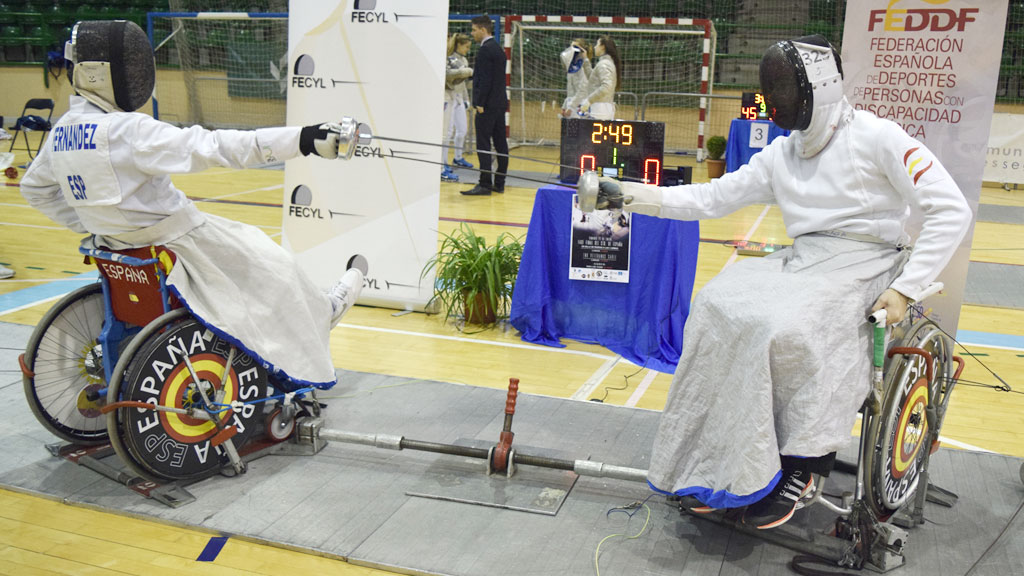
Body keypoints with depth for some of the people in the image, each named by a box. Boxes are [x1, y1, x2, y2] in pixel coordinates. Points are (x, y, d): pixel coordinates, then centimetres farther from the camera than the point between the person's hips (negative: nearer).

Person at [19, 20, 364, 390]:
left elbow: (35, 187, 13)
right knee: (270, 263, 7)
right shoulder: (127, 130, -27)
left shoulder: (63, 130, -1)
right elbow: (211, 147, -34)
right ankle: (317, 315, 29)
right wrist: (302, 140, -39)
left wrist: (91, 222, 16)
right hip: (172, 244, -9)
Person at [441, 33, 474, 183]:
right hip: (448, 97, -8)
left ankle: (458, 158, 39)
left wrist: (466, 99, 21)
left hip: (458, 97, 8)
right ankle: (442, 168, -10)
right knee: (447, 133, -10)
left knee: (462, 130, 18)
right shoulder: (450, 58, -13)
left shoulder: (463, 60, 11)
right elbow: (447, 74, -30)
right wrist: (465, 71, -31)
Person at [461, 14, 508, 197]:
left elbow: (485, 79, -18)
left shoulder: (485, 50, -13)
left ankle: (485, 184, -8)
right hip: (500, 103, 10)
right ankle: (499, 183, 14)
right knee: (500, 144, 9)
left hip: (488, 105, -10)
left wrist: (480, 104, -17)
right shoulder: (498, 48, 17)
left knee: (483, 145, -8)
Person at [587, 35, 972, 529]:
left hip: (865, 265, -6)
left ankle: (803, 464, -11)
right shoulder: (782, 154, 11)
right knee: (717, 308, -18)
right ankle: (723, 461, -11)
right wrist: (625, 196, 0)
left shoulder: (875, 137, -7)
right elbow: (710, 198, 9)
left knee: (787, 330, -32)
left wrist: (904, 289, -17)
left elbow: (950, 210, -10)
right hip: (801, 261, 6)